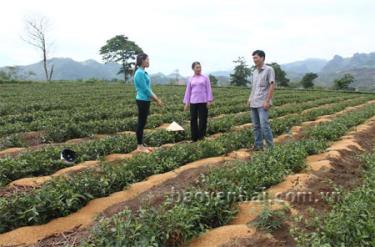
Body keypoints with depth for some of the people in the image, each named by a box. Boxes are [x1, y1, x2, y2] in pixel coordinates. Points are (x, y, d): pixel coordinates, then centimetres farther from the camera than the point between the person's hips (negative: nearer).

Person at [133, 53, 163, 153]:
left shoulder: (143, 72, 14)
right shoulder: (140, 73, -15)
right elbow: (145, 89, -17)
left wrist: (157, 99, 11)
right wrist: (157, 100, -10)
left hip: (145, 101, 9)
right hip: (143, 101, -9)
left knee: (142, 123, 12)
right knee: (141, 123, -3)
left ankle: (141, 145, 19)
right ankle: (140, 146, 6)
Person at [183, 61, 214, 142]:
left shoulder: (205, 78, 6)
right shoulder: (190, 79, 12)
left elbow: (208, 90, 3)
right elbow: (188, 91, 12)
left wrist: (209, 101, -6)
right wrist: (186, 103, 6)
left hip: (203, 102, -2)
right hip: (193, 102, 2)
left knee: (202, 119, -2)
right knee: (193, 120, 3)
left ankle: (201, 137, 6)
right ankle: (194, 138, 11)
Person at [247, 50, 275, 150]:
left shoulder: (269, 69, -4)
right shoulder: (254, 71, 16)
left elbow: (272, 85, -9)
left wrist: (267, 101, -16)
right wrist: (250, 99, 11)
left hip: (262, 103, -7)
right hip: (253, 103, 7)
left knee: (264, 125, -11)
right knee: (256, 126, 8)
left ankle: (270, 147, -1)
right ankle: (258, 145, 16)